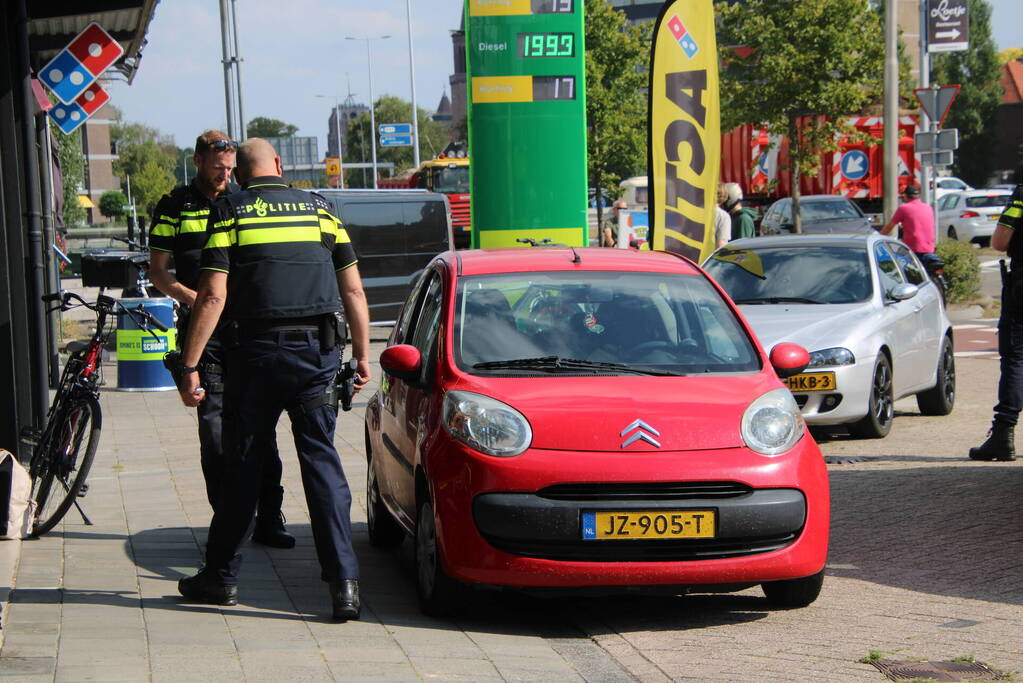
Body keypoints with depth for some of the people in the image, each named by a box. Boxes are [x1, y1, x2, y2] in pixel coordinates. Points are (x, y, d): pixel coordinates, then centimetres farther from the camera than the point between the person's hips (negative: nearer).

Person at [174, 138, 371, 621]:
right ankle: (343, 580, -7)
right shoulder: (319, 209, 9)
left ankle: (220, 576, 19)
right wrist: (362, 354, 15)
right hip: (316, 352, 1)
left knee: (242, 467, 10)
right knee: (322, 463, 2)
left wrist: (189, 366, -4)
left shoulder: (229, 212, 2)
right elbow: (353, 290, 7)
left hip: (254, 352, -1)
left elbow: (213, 296, -7)